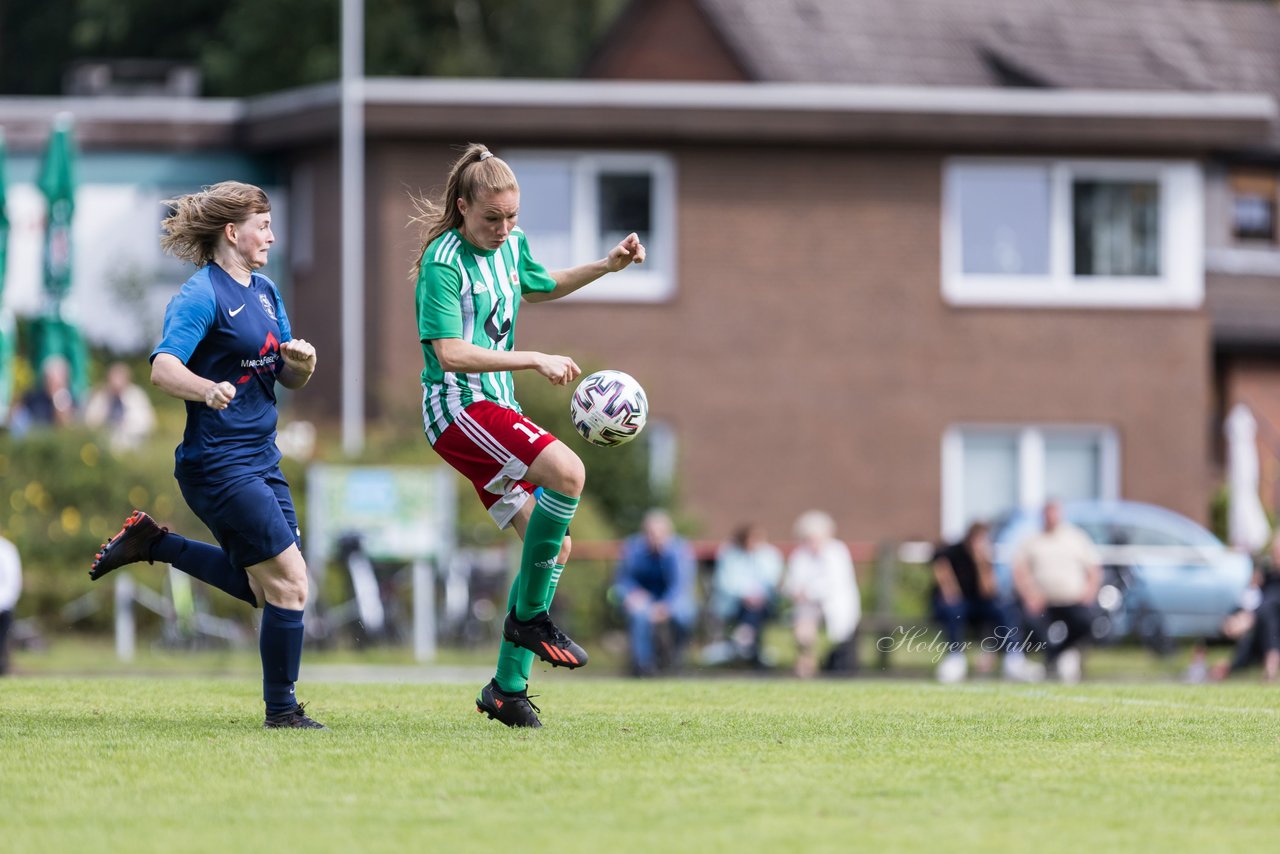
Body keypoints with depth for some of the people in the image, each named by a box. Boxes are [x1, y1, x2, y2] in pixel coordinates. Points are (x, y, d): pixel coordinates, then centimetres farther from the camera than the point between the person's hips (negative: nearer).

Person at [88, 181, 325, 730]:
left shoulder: (265, 292, 14)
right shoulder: (202, 295, -13)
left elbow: (288, 379, 18)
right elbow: (162, 368, -25)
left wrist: (301, 362, -5)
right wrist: (208, 389, -44)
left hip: (260, 458, 9)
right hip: (218, 462, -9)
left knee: (261, 587, 13)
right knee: (289, 581, -11)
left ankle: (153, 544, 25)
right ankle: (281, 710, 0)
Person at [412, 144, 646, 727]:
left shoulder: (511, 245, 11)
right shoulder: (444, 262, -14)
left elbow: (540, 287, 34)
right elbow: (451, 353, -21)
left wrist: (606, 266, 23)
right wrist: (535, 361, -21)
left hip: (496, 410, 9)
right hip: (456, 406, -9)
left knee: (552, 546, 4)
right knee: (567, 471, -29)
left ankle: (507, 688, 11)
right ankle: (529, 615, -17)